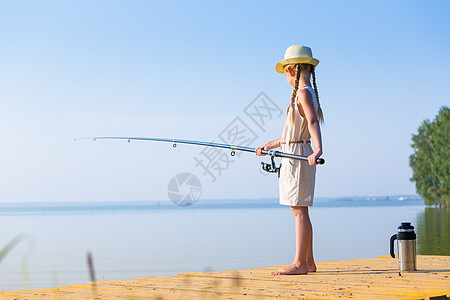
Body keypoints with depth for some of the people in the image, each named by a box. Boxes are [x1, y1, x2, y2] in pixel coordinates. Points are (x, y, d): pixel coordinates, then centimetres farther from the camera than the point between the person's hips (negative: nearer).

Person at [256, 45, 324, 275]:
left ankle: (299, 263, -9)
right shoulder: (306, 94, 17)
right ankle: (308, 262, 15)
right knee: (299, 211, 11)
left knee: (299, 210, -9)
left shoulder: (304, 94, -11)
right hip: (293, 155, 10)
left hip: (298, 156, -10)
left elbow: (313, 123, -28)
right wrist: (268, 146, 35)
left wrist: (318, 149, -43)